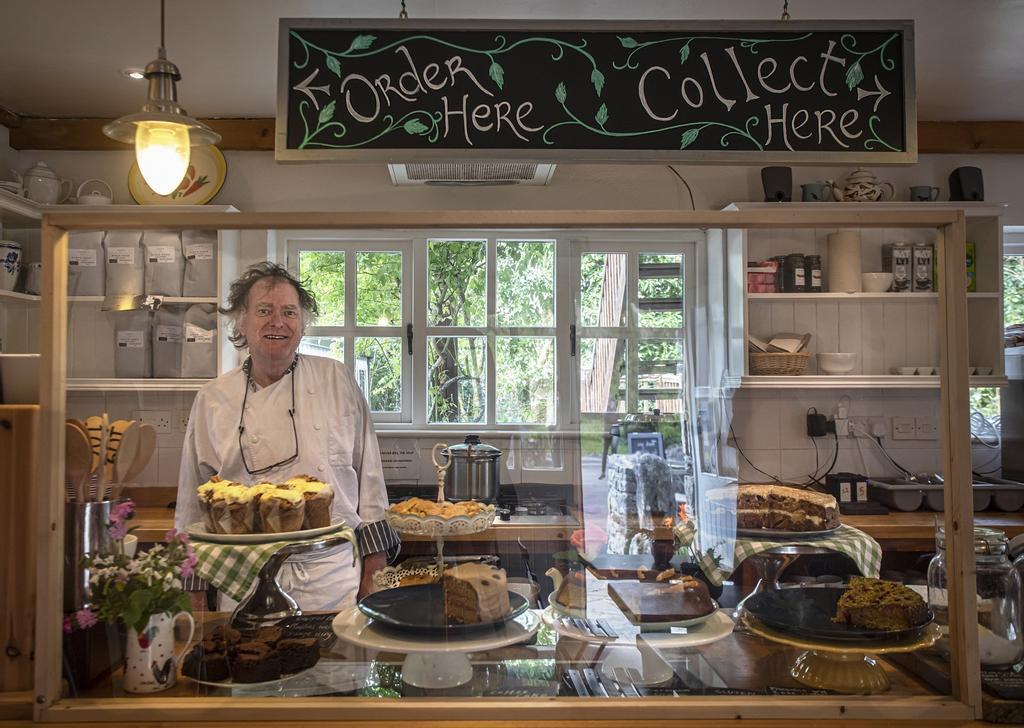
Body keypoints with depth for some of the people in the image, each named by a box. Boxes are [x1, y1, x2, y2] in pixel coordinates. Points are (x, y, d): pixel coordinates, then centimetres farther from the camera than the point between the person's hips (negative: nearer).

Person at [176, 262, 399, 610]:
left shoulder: (337, 380, 2)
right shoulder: (212, 399, 3)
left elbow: (370, 476, 3)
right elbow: (192, 506, 9)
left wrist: (375, 561, 1)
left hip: (335, 579, 0)